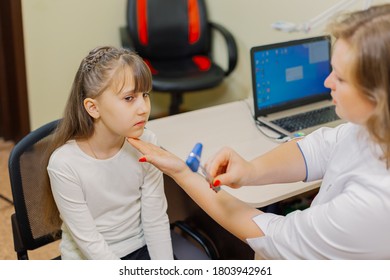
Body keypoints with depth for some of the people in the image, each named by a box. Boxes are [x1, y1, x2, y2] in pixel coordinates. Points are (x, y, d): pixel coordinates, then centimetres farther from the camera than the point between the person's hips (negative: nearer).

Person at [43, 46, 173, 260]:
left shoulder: (145, 143, -15)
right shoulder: (65, 163, -24)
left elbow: (156, 220, -9)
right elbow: (89, 242, -18)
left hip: (140, 248, 3)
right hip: (88, 262, -3)